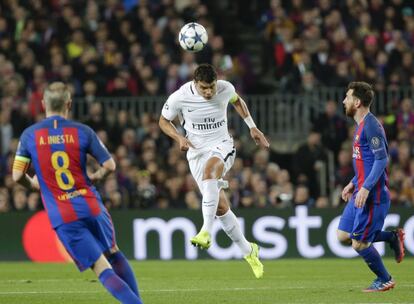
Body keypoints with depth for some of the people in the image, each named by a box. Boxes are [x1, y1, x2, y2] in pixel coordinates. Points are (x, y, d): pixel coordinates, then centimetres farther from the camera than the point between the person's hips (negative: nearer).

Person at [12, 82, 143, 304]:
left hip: (62, 218, -1)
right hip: (91, 207, 1)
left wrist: (33, 184, 20)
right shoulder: (82, 131, -1)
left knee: (102, 269, -2)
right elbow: (110, 166, -1)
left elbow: (17, 176, -1)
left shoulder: (29, 135, 0)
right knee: (114, 254, 23)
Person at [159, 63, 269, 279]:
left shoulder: (225, 89, -8)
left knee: (209, 170, -37)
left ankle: (206, 231, -43)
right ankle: (248, 251, 13)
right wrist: (179, 138, -14)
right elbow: (164, 121, 4)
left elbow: (237, 101, 17)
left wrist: (252, 127, 15)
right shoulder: (179, 98, -13)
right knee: (220, 207, -5)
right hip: (197, 152, 1)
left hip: (222, 146, -1)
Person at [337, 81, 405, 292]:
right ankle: (392, 237, 15)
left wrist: (366, 188, -27)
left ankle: (384, 280, 14)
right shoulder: (361, 125, 15)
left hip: (372, 195, -10)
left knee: (359, 244, -4)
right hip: (361, 192, 10)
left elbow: (381, 159, -22)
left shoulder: (371, 126, -16)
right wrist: (353, 184, 22)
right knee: (343, 235, 8)